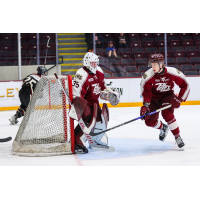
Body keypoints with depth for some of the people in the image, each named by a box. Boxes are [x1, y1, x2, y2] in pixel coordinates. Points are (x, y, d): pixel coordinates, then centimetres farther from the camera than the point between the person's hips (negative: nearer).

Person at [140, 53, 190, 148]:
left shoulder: (172, 72, -24)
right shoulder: (148, 75, -23)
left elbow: (185, 86, -14)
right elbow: (146, 91, -17)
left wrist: (179, 99, -21)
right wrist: (145, 105, -30)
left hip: (168, 96, -2)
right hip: (154, 97, 3)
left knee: (166, 113, -30)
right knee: (149, 121, -3)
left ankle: (177, 137, -17)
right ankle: (163, 128, 33)